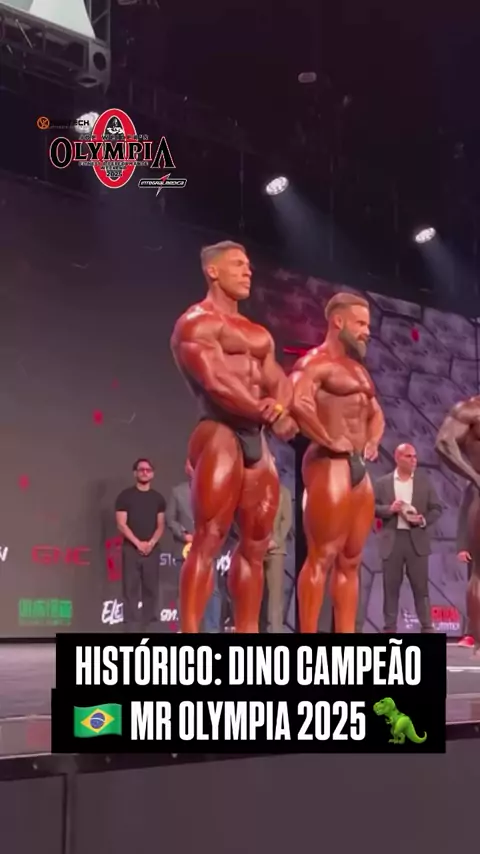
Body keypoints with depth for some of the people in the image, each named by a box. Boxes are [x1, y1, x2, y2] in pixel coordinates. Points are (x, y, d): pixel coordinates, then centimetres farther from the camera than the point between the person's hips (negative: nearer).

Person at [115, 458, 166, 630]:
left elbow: (160, 525, 8)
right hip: (131, 548, -3)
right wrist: (138, 543, -13)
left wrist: (151, 543, -9)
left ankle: (150, 625, 9)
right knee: (131, 588, -3)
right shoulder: (125, 496, 0)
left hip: (152, 549, 3)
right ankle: (131, 627, -2)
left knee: (151, 588, 4)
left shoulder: (158, 498, 10)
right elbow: (121, 524, -5)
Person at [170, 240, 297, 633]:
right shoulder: (197, 323, -2)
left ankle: (247, 635, 12)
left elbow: (280, 382, 14)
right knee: (208, 541, -14)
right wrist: (268, 414, -13)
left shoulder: (259, 334, 25)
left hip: (258, 439, 9)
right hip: (220, 434, -8)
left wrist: (282, 408, -9)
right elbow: (216, 382, -15)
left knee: (255, 545, 7)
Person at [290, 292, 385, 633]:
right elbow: (298, 402, -27)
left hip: (359, 468, 10)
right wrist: (328, 440, -19)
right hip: (331, 465, -10)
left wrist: (373, 442, 13)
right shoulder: (315, 363, -8)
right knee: (322, 557, -10)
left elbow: (376, 414, 32)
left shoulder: (359, 369, 21)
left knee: (350, 561, 10)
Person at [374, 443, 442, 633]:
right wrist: (389, 509, -14)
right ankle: (389, 628, 9)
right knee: (391, 586, 3)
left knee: (421, 586, 1)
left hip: (417, 539, 0)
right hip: (392, 539, 0)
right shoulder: (383, 482, 6)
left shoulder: (424, 481, 7)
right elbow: (372, 507, 3)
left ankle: (427, 628, 5)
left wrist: (424, 520, -12)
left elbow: (436, 508, 6)